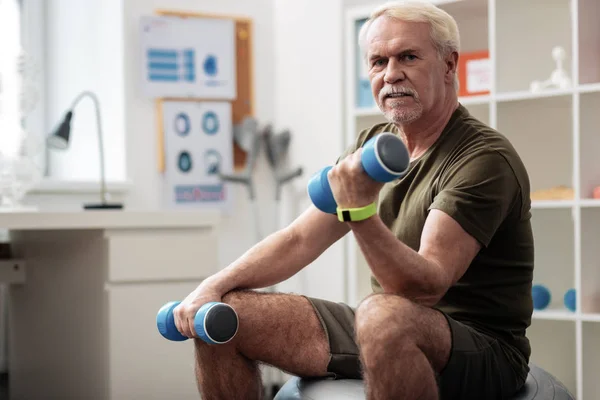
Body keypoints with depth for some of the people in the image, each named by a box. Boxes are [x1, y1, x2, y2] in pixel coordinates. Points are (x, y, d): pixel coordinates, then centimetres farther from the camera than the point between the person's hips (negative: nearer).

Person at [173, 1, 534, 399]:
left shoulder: (485, 158, -16)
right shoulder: (375, 145, 9)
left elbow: (427, 287, -27)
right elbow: (300, 239, 9)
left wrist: (360, 211, -42)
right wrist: (215, 285, -5)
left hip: (482, 351, -7)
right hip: (385, 336, 8)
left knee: (383, 316, -42)